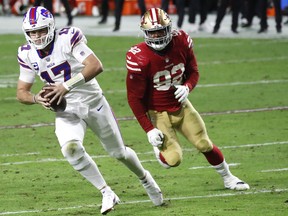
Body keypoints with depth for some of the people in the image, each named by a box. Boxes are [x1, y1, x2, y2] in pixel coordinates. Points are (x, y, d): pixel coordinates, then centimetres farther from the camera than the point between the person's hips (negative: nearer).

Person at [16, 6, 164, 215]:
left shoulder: (67, 39, -21)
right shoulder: (27, 54, -6)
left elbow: (96, 66, -32)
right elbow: (22, 92, 1)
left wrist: (66, 86, -40)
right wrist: (36, 98, -23)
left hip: (93, 102, -3)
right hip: (66, 111, 3)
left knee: (119, 152, 12)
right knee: (71, 148, -27)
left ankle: (144, 178, 44)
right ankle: (107, 194, -12)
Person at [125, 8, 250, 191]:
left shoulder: (181, 42, -13)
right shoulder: (140, 59, -26)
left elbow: (193, 72, 4)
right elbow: (134, 98, -18)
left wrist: (187, 87, -19)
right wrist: (149, 129, -18)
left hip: (181, 106, 4)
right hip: (158, 112, -4)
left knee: (205, 145, 6)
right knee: (173, 159, -12)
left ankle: (228, 178, 29)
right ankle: (158, 147, 24)